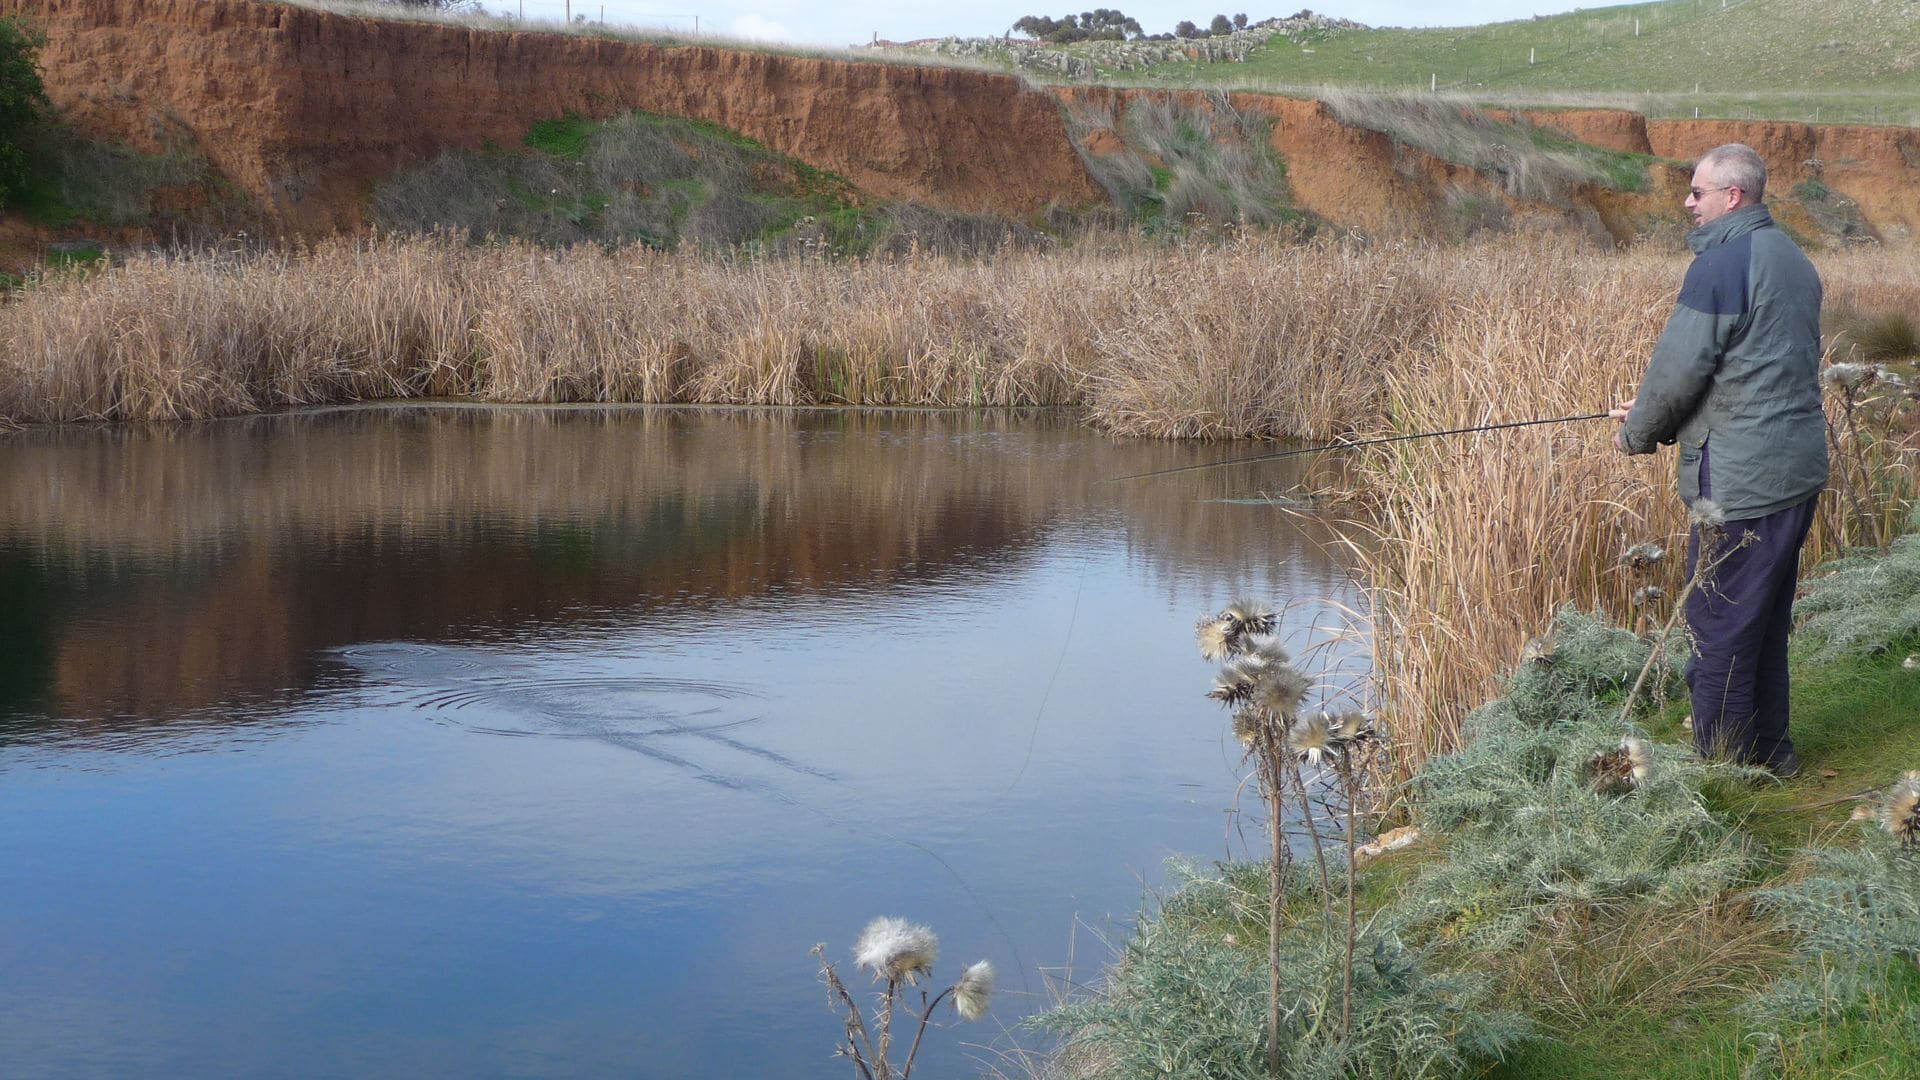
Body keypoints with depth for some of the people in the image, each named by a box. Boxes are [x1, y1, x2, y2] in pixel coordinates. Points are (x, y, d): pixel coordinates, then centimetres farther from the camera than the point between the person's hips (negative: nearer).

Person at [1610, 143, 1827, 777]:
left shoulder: (1722, 264, -16)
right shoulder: (1792, 260, 14)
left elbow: (1679, 368, -15)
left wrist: (1637, 433, 3)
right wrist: (1654, 411, 20)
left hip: (1742, 478, -10)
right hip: (1800, 467, 10)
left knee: (1720, 625, -1)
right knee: (1768, 620, 19)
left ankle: (1722, 768, 5)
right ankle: (1769, 748, 29)